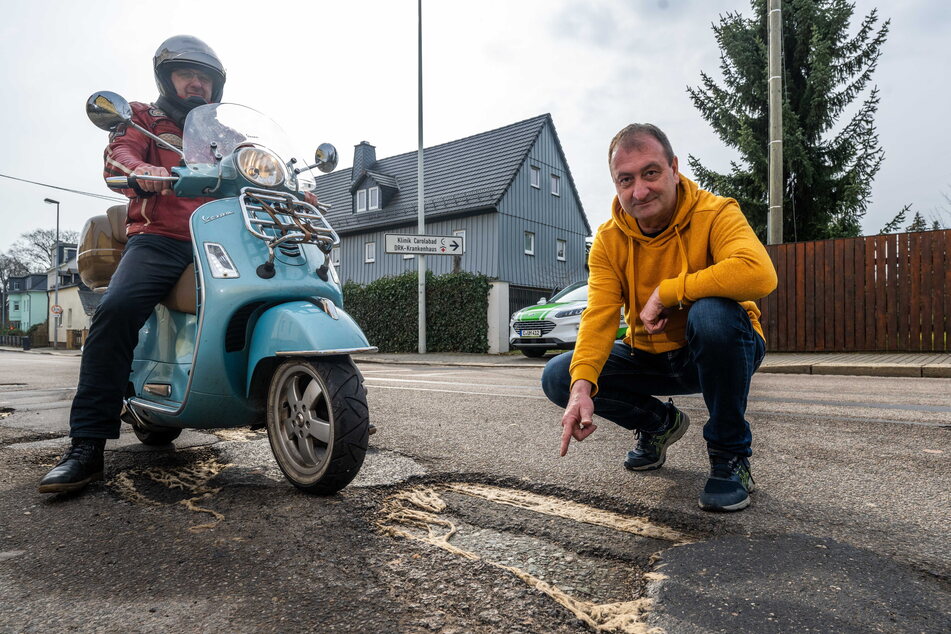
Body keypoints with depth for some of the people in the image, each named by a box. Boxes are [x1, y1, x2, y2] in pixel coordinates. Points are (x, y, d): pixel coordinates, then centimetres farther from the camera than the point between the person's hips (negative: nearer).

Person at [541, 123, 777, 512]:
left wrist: (665, 292, -32)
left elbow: (759, 274, -39)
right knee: (558, 377, -11)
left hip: (720, 352, -4)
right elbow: (599, 316, -18)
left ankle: (730, 453, -15)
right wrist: (582, 384, -35)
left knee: (712, 312, -38)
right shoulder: (609, 240, -8)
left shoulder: (714, 214, -19)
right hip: (651, 358, 4)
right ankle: (659, 424, 15)